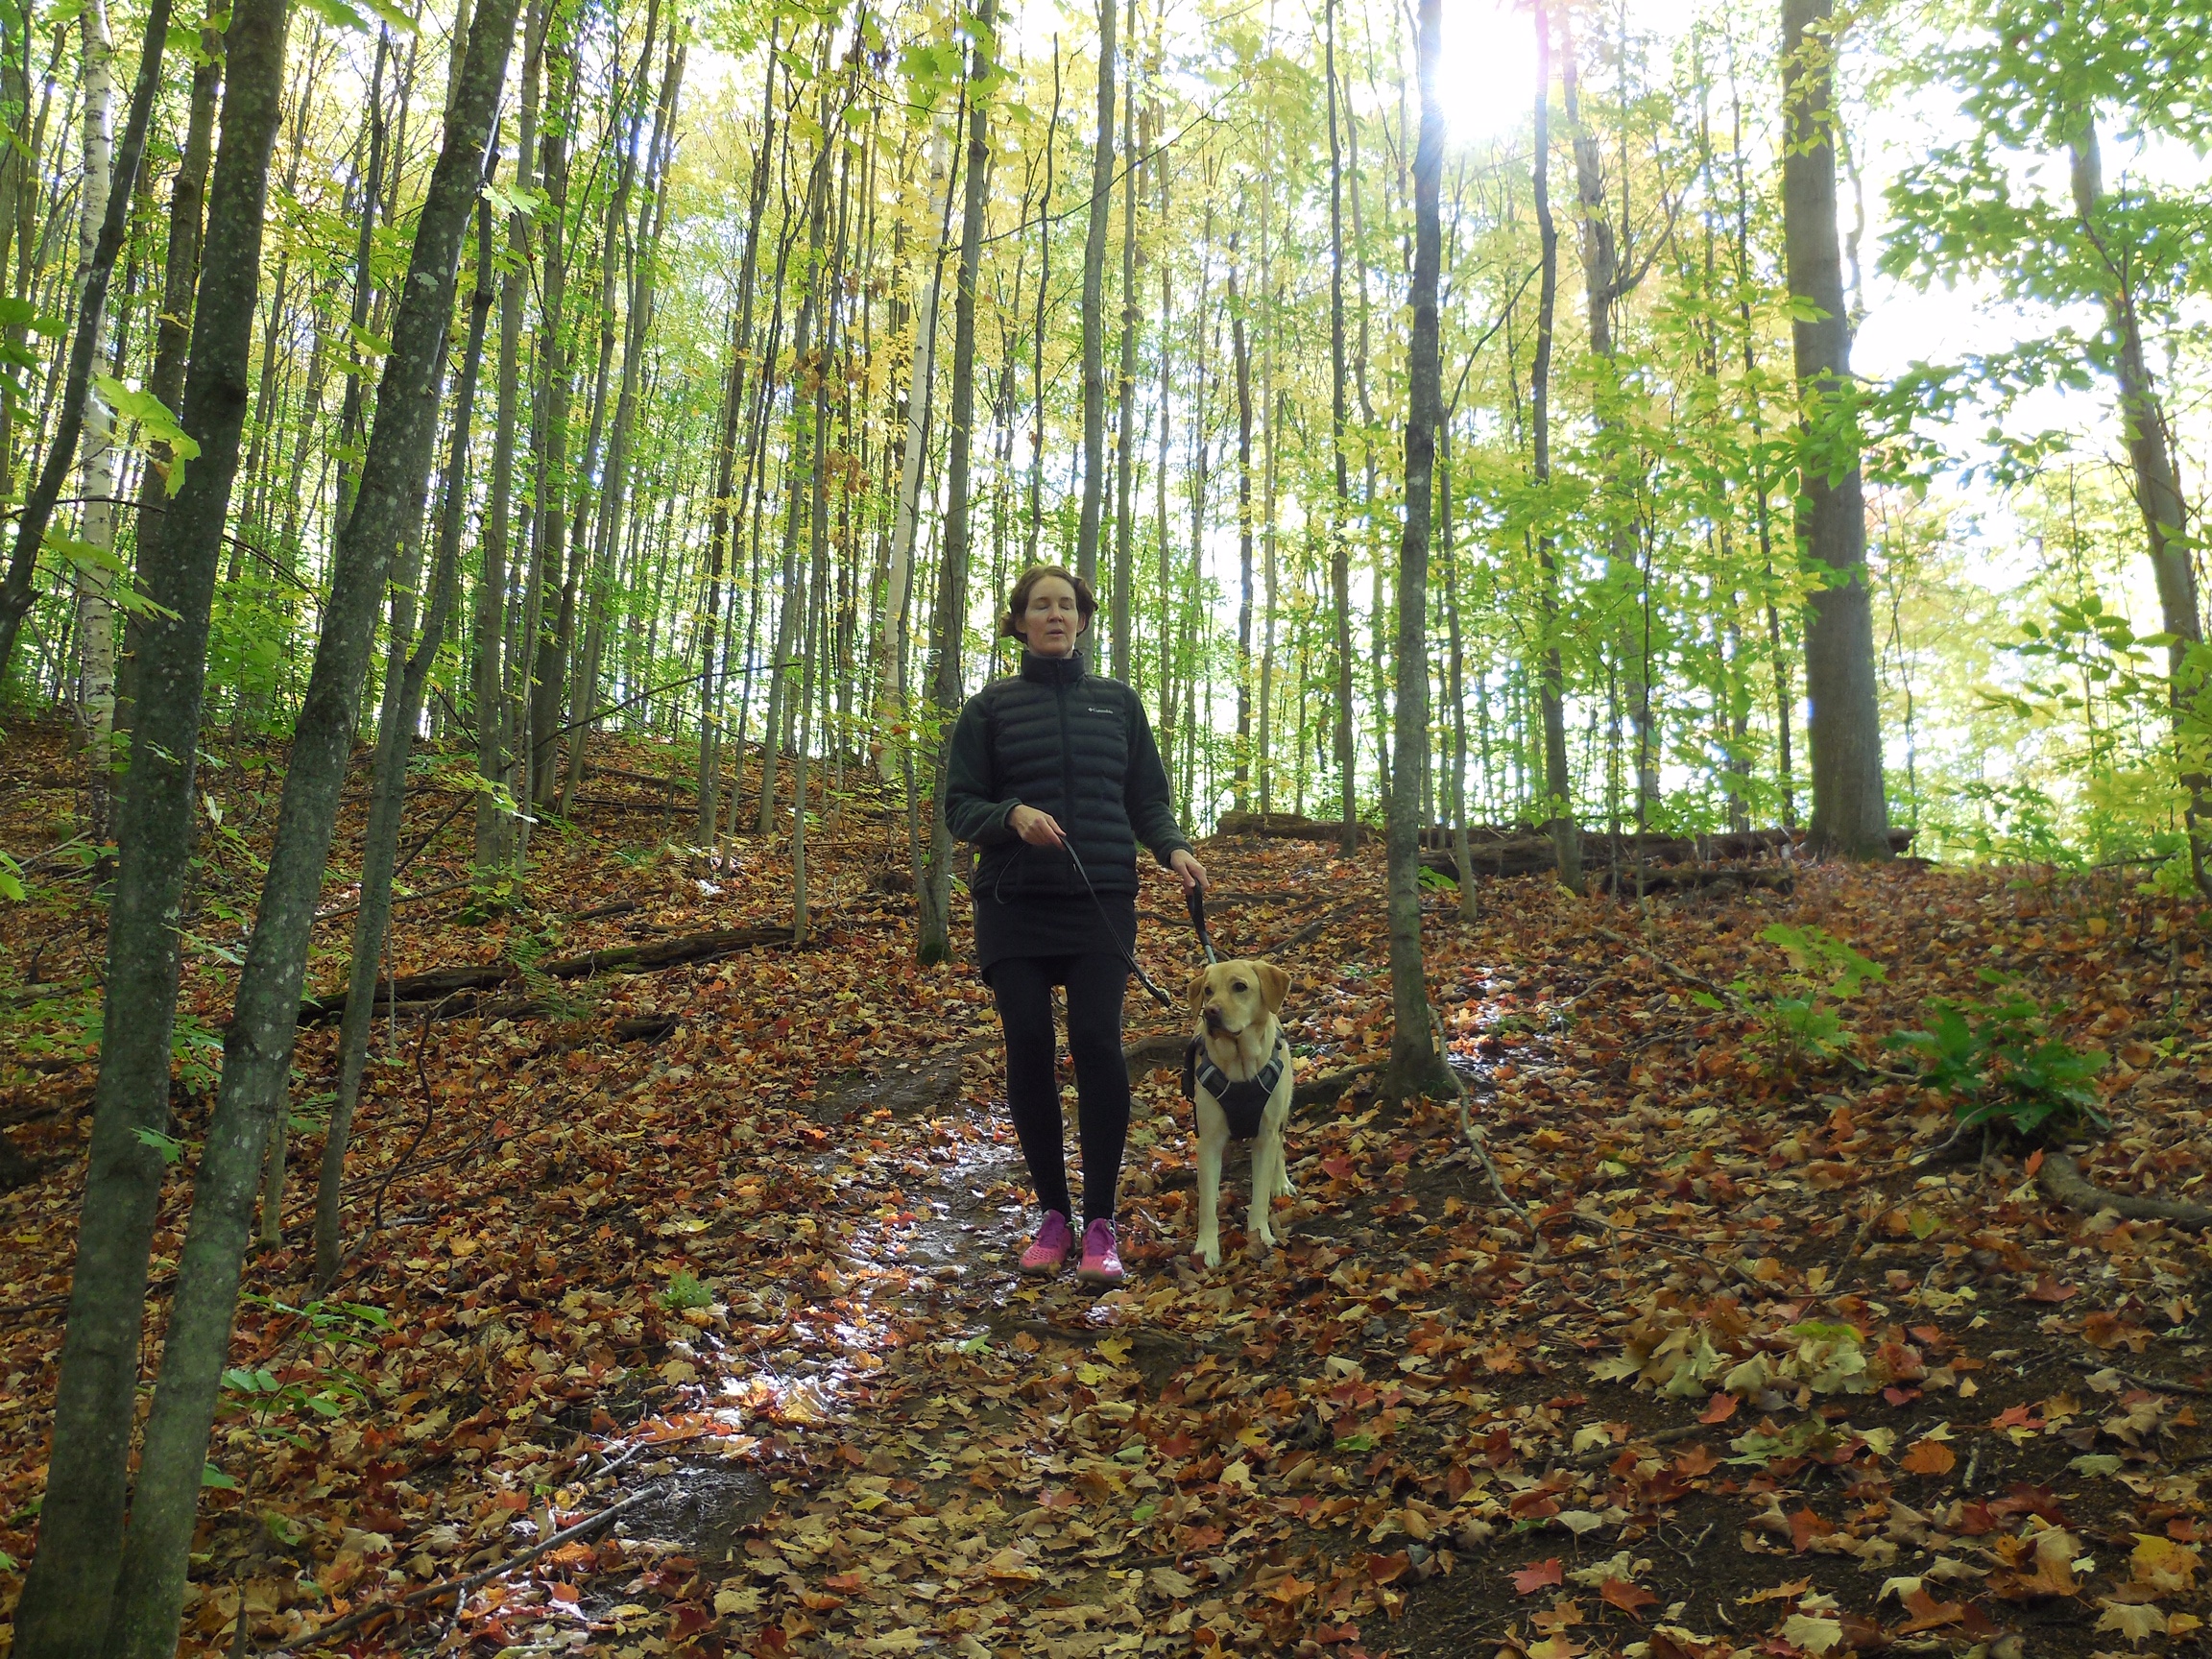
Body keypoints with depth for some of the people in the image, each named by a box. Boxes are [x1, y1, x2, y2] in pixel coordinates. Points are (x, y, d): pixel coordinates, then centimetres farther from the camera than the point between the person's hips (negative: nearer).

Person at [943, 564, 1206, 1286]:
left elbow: (1147, 798, 13)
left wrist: (1173, 848, -7)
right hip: (1014, 905, 0)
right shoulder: (990, 707, 9)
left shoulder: (1118, 702, 13)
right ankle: (1053, 1214, 14)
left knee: (1097, 1042, -13)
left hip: (1101, 903, 0)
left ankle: (1101, 1222, -3)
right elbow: (959, 805, 6)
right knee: (1029, 1048, -3)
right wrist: (1012, 815, -15)